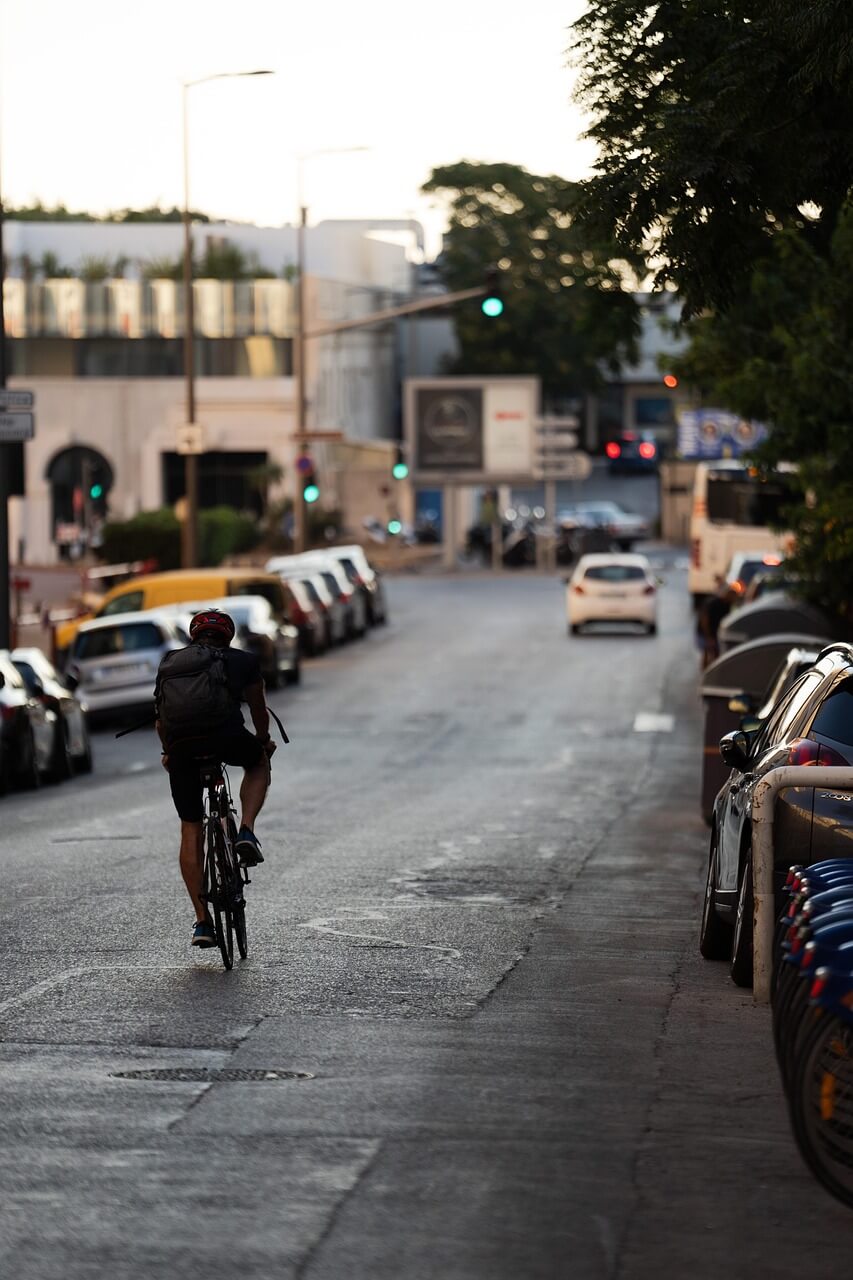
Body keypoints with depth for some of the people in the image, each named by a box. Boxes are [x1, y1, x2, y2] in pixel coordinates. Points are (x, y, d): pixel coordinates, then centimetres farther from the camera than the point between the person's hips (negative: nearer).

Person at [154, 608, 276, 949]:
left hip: (181, 748, 2)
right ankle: (246, 831, 10)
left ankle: (202, 921, 11)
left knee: (190, 831, 14)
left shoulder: (169, 665, 30)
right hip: (226, 736, -2)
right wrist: (263, 740, 54)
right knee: (259, 763, 33)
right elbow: (258, 709, 34)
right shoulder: (242, 661, 22)